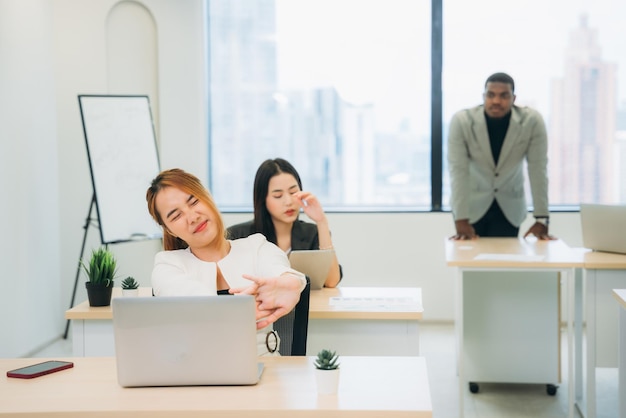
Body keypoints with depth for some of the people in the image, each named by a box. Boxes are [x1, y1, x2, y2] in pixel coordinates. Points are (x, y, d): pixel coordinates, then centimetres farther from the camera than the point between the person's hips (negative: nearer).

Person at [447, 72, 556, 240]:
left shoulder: (532, 121, -18)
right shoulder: (461, 121, -20)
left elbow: (538, 169, -16)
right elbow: (458, 171, -22)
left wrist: (541, 220, -20)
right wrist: (461, 220, -28)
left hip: (510, 206, 1)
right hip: (472, 203, -1)